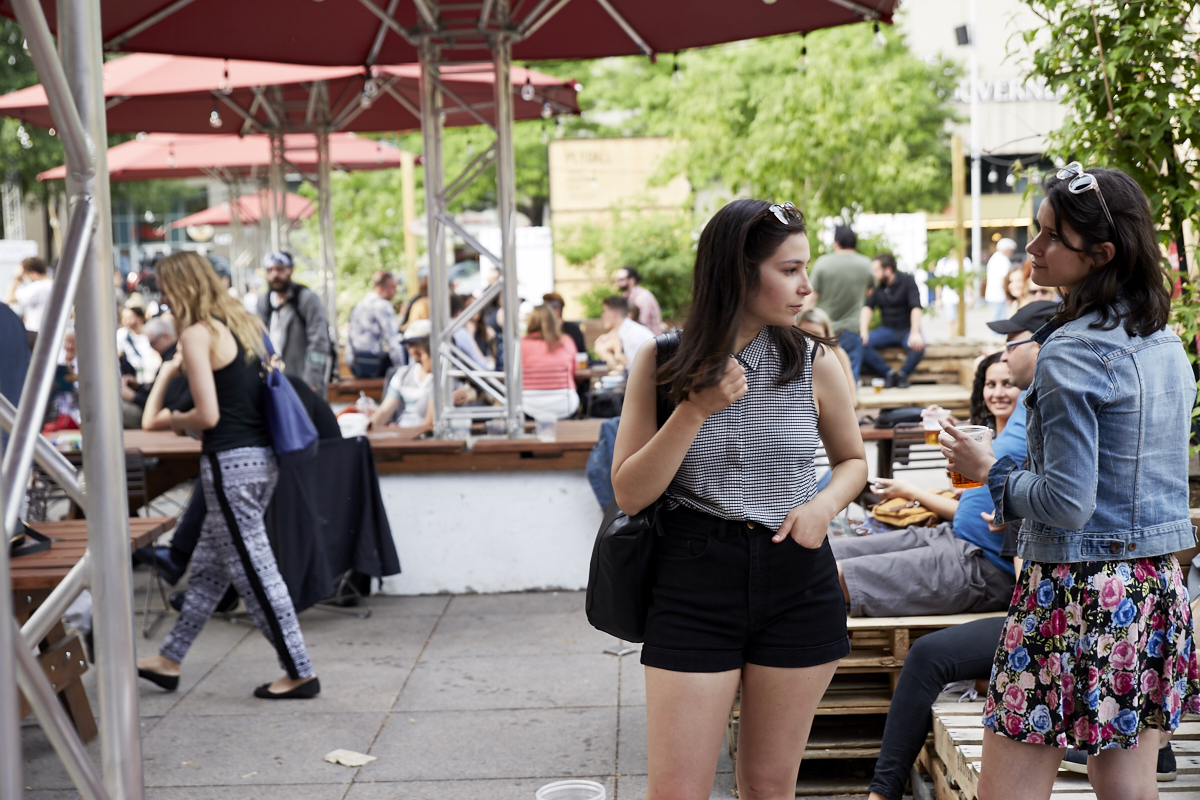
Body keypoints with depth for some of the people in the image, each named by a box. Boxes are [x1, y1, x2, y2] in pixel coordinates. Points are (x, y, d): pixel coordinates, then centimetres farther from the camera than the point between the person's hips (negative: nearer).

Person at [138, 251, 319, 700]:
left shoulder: (197, 334, -12)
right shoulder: (243, 324, 13)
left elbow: (209, 415, -18)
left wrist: (177, 421, 3)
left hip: (230, 462, -9)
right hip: (262, 456, 9)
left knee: (254, 571, 0)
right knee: (208, 565, 18)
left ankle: (300, 672, 5)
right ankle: (169, 660, 30)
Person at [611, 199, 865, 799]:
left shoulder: (814, 364, 0)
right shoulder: (662, 362, -4)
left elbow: (852, 459, 16)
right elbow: (629, 494, -7)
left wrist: (825, 504, -6)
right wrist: (697, 409, -17)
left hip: (797, 582, 2)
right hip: (695, 583, -2)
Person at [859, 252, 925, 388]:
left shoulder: (906, 281, -9)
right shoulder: (876, 285, 1)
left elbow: (916, 308, -18)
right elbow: (867, 307, -5)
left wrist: (915, 334, -31)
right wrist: (863, 331, -23)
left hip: (906, 330, -3)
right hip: (887, 330, 3)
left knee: (918, 346, -36)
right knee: (862, 344, -25)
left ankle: (903, 375, -8)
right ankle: (889, 373, -12)